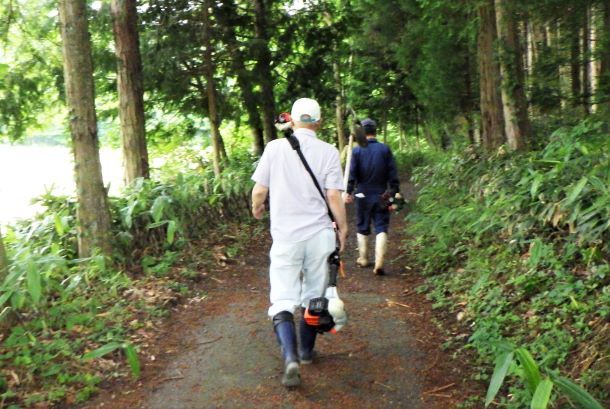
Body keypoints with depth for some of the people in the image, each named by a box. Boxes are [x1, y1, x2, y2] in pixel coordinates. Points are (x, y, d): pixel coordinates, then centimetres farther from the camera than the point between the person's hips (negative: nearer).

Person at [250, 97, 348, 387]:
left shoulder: (275, 148, -3)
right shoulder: (328, 152, -4)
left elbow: (259, 191, -1)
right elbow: (334, 197, -7)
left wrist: (256, 208, 21)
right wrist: (343, 228, 9)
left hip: (285, 236, -1)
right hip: (319, 235, 1)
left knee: (283, 300, -1)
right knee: (314, 297, 17)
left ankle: (290, 358, -20)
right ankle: (306, 351, 30)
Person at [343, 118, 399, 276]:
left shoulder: (357, 150, -5)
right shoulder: (385, 149, -2)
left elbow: (352, 173, -8)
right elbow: (393, 174, -1)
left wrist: (348, 191, -5)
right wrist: (394, 192, 6)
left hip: (363, 195, 0)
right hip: (381, 196, 0)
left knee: (362, 228, 15)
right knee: (381, 228, 1)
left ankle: (363, 259, 27)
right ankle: (379, 262, -10)